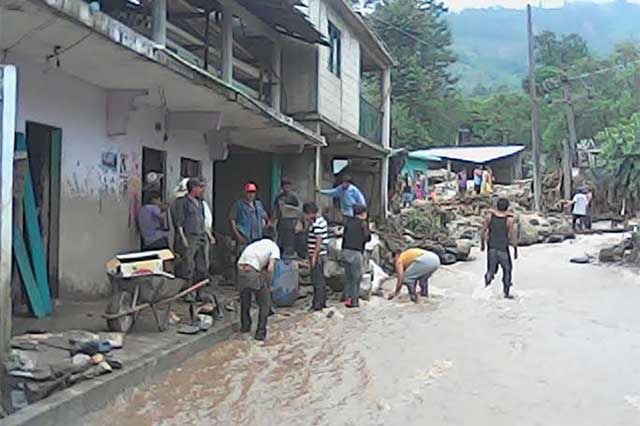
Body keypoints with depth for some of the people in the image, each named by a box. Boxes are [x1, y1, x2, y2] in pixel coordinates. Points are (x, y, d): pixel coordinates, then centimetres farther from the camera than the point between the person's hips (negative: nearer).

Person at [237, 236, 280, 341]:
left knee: (244, 300, 28)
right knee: (265, 304, 12)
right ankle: (260, 332, 13)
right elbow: (270, 268, -3)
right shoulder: (275, 247, 13)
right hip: (253, 272, -6)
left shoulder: (258, 243, 33)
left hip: (240, 269, 6)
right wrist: (268, 286, 9)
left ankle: (245, 326, 42)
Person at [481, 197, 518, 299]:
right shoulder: (509, 219, -15)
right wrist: (515, 250, 2)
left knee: (492, 268, 22)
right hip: (503, 249, -2)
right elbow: (513, 236, -11)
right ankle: (506, 292, 20)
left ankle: (489, 275, -6)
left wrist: (482, 244, 14)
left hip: (491, 247, 2)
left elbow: (483, 231, -1)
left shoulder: (490, 216, -7)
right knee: (507, 269, 17)